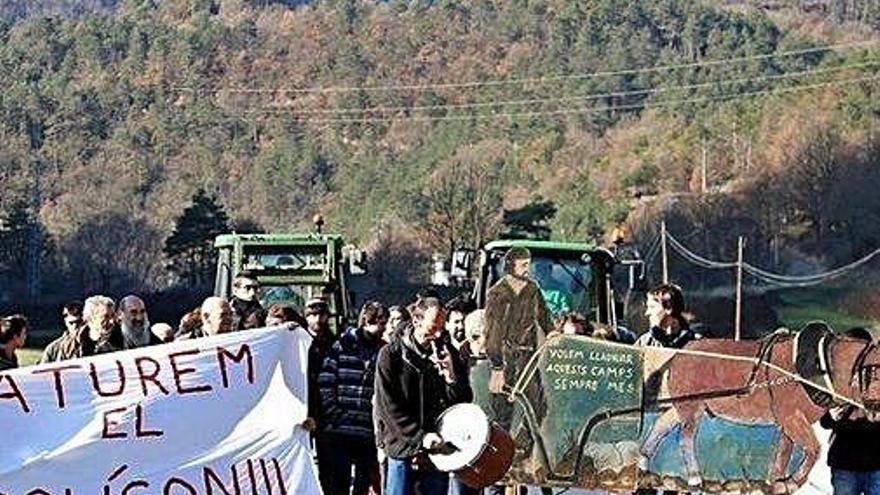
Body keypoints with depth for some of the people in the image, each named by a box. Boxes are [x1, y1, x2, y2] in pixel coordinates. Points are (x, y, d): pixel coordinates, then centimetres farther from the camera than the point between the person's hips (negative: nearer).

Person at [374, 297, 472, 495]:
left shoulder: (447, 353, 6)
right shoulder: (391, 355, -3)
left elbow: (464, 401, 5)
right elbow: (389, 407, -8)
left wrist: (451, 375, -15)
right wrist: (420, 437, -16)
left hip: (438, 448, 3)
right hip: (403, 447, -3)